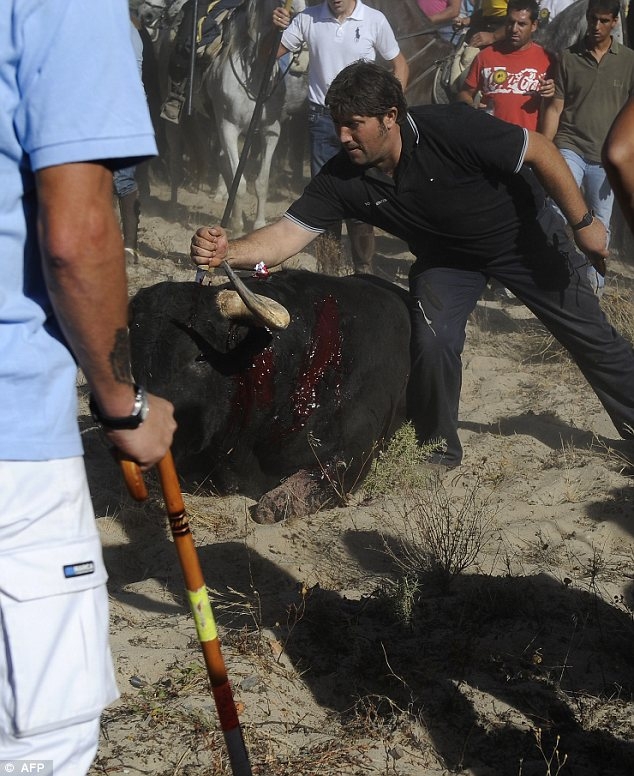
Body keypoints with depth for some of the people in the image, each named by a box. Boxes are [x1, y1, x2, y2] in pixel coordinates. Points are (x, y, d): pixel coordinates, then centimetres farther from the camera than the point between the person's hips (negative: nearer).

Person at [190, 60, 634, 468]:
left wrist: (583, 222, -21)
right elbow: (287, 234, -28)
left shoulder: (452, 130, -36)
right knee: (432, 341, -18)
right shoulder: (343, 179, -24)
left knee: (589, 334, 6)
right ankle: (438, 449, 5)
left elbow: (540, 151, -26)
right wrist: (227, 252, -47)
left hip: (523, 235, -3)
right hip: (445, 257, 3)